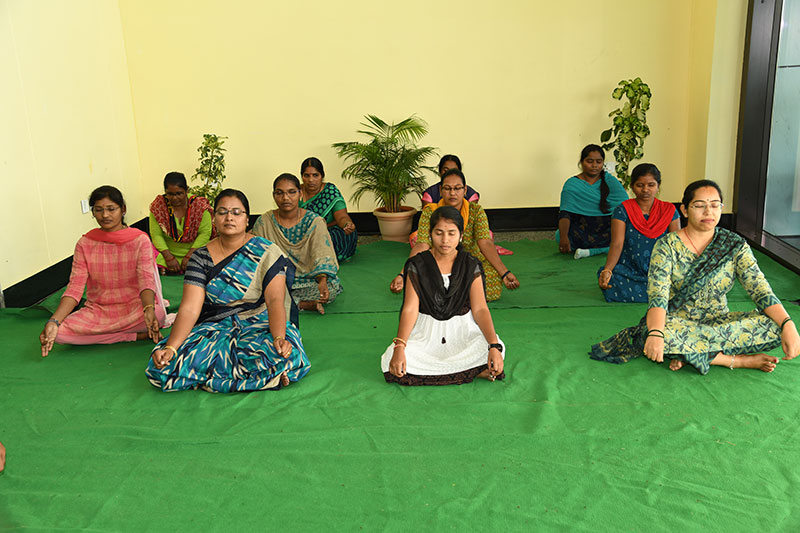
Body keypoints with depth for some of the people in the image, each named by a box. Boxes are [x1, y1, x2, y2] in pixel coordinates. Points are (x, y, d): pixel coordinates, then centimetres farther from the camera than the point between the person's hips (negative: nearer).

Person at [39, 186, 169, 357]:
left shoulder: (140, 240, -3)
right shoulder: (85, 243, 4)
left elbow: (146, 280, -16)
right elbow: (75, 287, -5)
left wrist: (148, 309, -38)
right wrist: (53, 322, -21)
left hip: (133, 308, -5)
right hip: (97, 309, 5)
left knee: (158, 313, -38)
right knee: (60, 332, -25)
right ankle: (135, 335, -18)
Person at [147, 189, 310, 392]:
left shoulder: (266, 252, -3)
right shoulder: (201, 257, 3)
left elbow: (275, 300, -14)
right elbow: (189, 308, -6)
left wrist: (279, 338, -33)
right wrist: (171, 347, -22)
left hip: (259, 326, -3)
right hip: (214, 328, 3)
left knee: (290, 358, -36)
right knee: (161, 366, -22)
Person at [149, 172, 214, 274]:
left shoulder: (199, 205, -8)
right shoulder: (158, 205, -4)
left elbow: (205, 233, -10)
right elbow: (156, 235, -5)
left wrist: (189, 256, -18)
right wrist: (169, 257, -16)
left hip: (195, 251, -1)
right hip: (169, 252, 1)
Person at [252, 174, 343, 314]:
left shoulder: (314, 222, -3)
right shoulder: (264, 222, 2)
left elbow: (323, 256, -12)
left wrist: (322, 281, -31)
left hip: (307, 280, -1)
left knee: (333, 287, -30)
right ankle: (306, 304, -19)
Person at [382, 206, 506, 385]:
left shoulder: (471, 266, -1)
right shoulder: (417, 265, -3)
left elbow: (480, 309, -8)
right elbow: (410, 309, -10)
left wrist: (494, 346, -26)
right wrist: (399, 347, -27)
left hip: (462, 329, 0)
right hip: (426, 330, 0)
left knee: (492, 351, -32)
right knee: (394, 364, -30)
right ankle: (470, 371, -19)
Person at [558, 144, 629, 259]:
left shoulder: (610, 181, 6)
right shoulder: (572, 184, 2)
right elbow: (565, 213, -11)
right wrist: (564, 237, -30)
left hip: (606, 232, 1)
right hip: (580, 233, -1)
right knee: (559, 235, -31)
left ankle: (589, 252, -21)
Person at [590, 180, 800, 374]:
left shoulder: (734, 245, 1)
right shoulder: (667, 245, -7)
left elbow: (761, 290, -8)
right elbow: (658, 295, -20)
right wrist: (655, 333, -39)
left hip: (718, 321, 3)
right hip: (677, 321, -2)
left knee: (772, 326, -24)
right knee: (654, 332, -38)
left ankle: (688, 353, -21)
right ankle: (739, 360, -22)